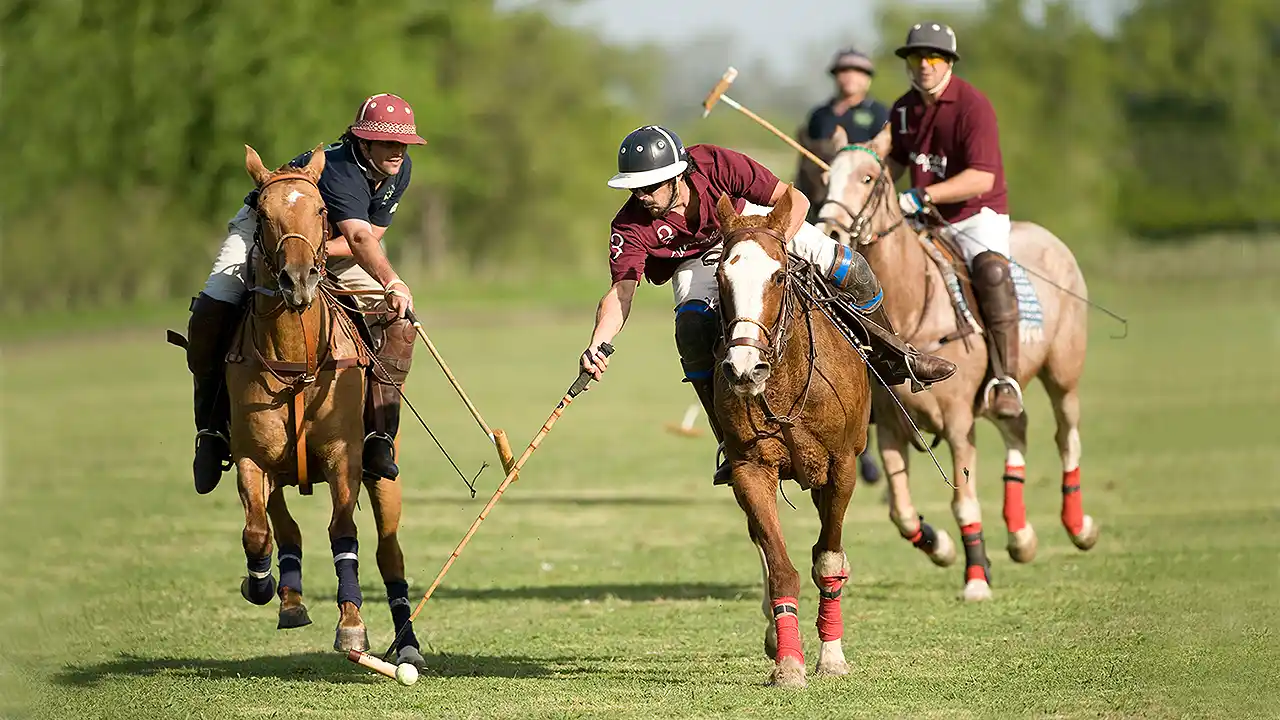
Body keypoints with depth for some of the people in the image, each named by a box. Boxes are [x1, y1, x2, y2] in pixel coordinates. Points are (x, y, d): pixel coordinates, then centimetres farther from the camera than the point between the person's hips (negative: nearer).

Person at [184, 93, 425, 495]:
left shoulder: (399, 171, -13)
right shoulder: (338, 169, -37)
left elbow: (370, 237, -10)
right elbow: (360, 238, -50)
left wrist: (319, 250, -28)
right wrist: (393, 282, -65)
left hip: (332, 250, 6)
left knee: (396, 320, -16)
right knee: (211, 314, -27)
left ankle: (380, 435, -15)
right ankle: (212, 429, -11)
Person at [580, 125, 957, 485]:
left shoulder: (718, 165, -36)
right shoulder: (631, 227, -33)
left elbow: (795, 199, -30)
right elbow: (621, 292, -36)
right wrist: (597, 343, -54)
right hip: (696, 261, -1)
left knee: (846, 266, -12)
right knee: (692, 329, -30)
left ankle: (888, 350, 19)